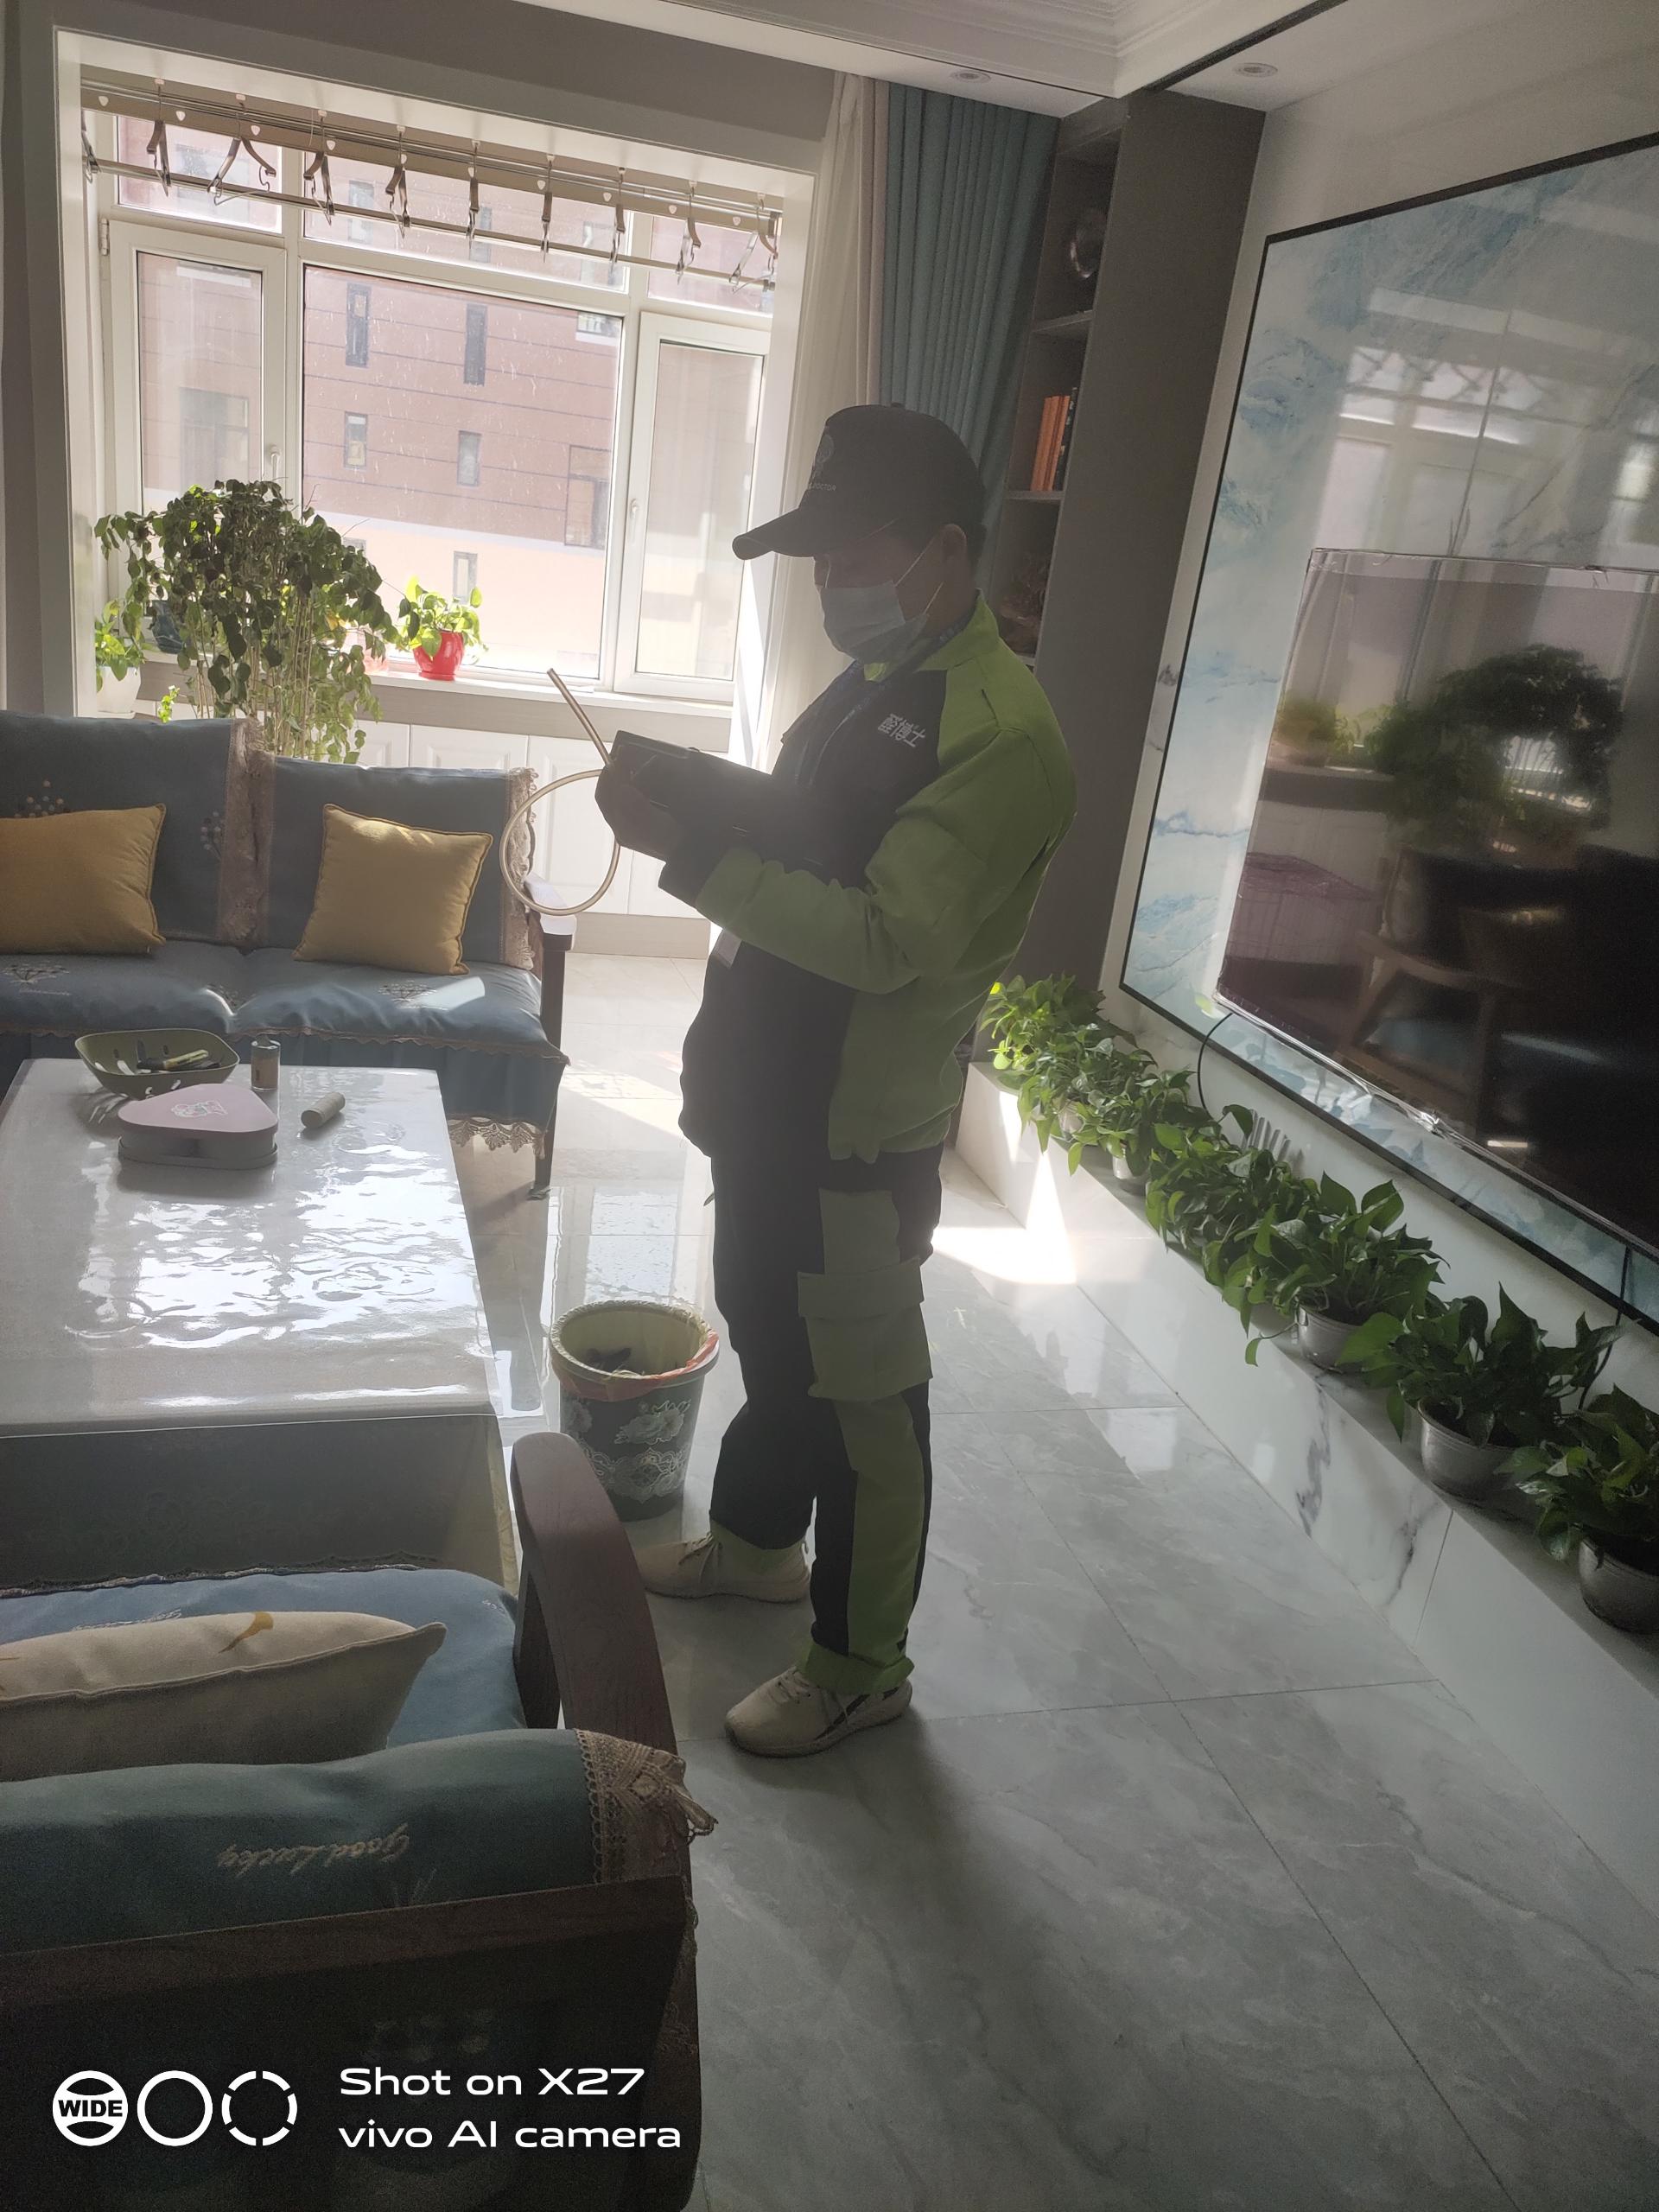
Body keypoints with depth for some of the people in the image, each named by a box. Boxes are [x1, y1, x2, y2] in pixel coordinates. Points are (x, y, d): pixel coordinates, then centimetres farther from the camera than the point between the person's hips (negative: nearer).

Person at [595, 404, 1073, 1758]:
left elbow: (885, 938, -29)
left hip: (859, 1133, -10)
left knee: (861, 1393, 5)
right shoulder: (876, 686, 9)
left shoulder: (998, 734, -22)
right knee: (767, 1332, 25)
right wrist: (697, 810, 5)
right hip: (772, 1098, 10)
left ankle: (862, 1665, 25)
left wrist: (697, 852, -31)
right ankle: (756, 1541, 49)